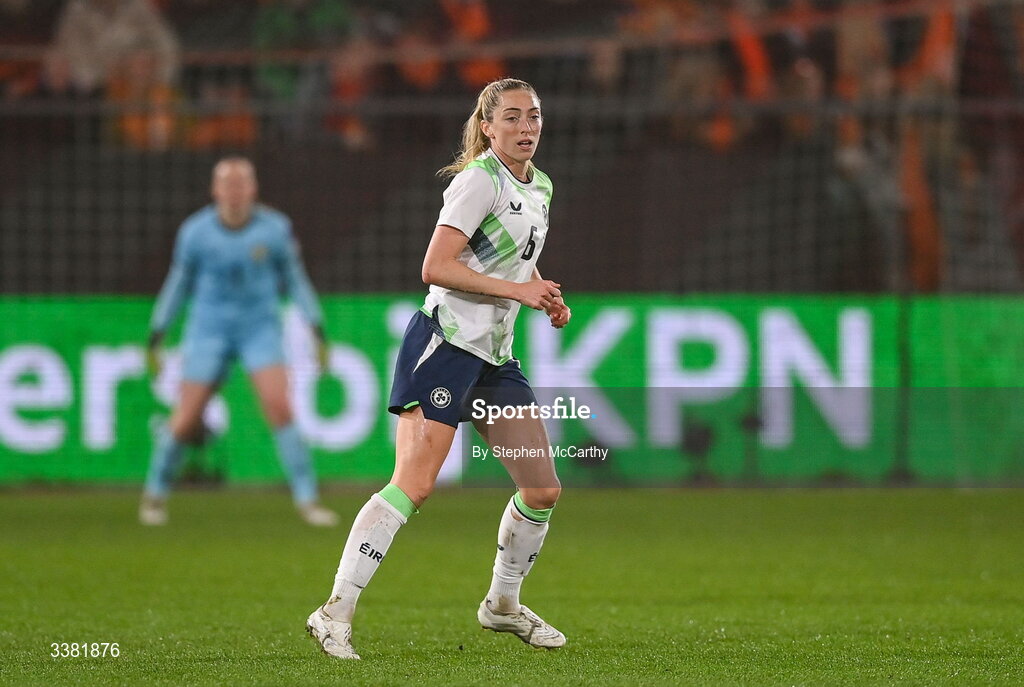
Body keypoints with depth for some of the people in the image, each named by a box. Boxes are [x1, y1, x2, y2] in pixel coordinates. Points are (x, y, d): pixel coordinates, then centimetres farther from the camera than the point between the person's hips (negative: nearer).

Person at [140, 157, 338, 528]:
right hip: (209, 329, 0)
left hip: (261, 329, 0)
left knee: (279, 407, -18)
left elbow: (296, 280, 4)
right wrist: (155, 337, 7)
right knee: (186, 420, -2)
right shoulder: (195, 232, -6)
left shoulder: (275, 229, -7)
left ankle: (307, 499, -11)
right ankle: (155, 493, 23)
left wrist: (318, 332, -1)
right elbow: (178, 283, 7)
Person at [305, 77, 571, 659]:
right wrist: (517, 289, -21)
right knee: (414, 485, -19)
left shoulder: (540, 187, 14)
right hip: (447, 343, -9)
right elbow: (436, 267, -20)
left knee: (544, 490, 9)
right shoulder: (480, 179, -12)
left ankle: (503, 604, 30)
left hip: (496, 356, 9)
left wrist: (546, 296, 11)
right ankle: (337, 612, -19)